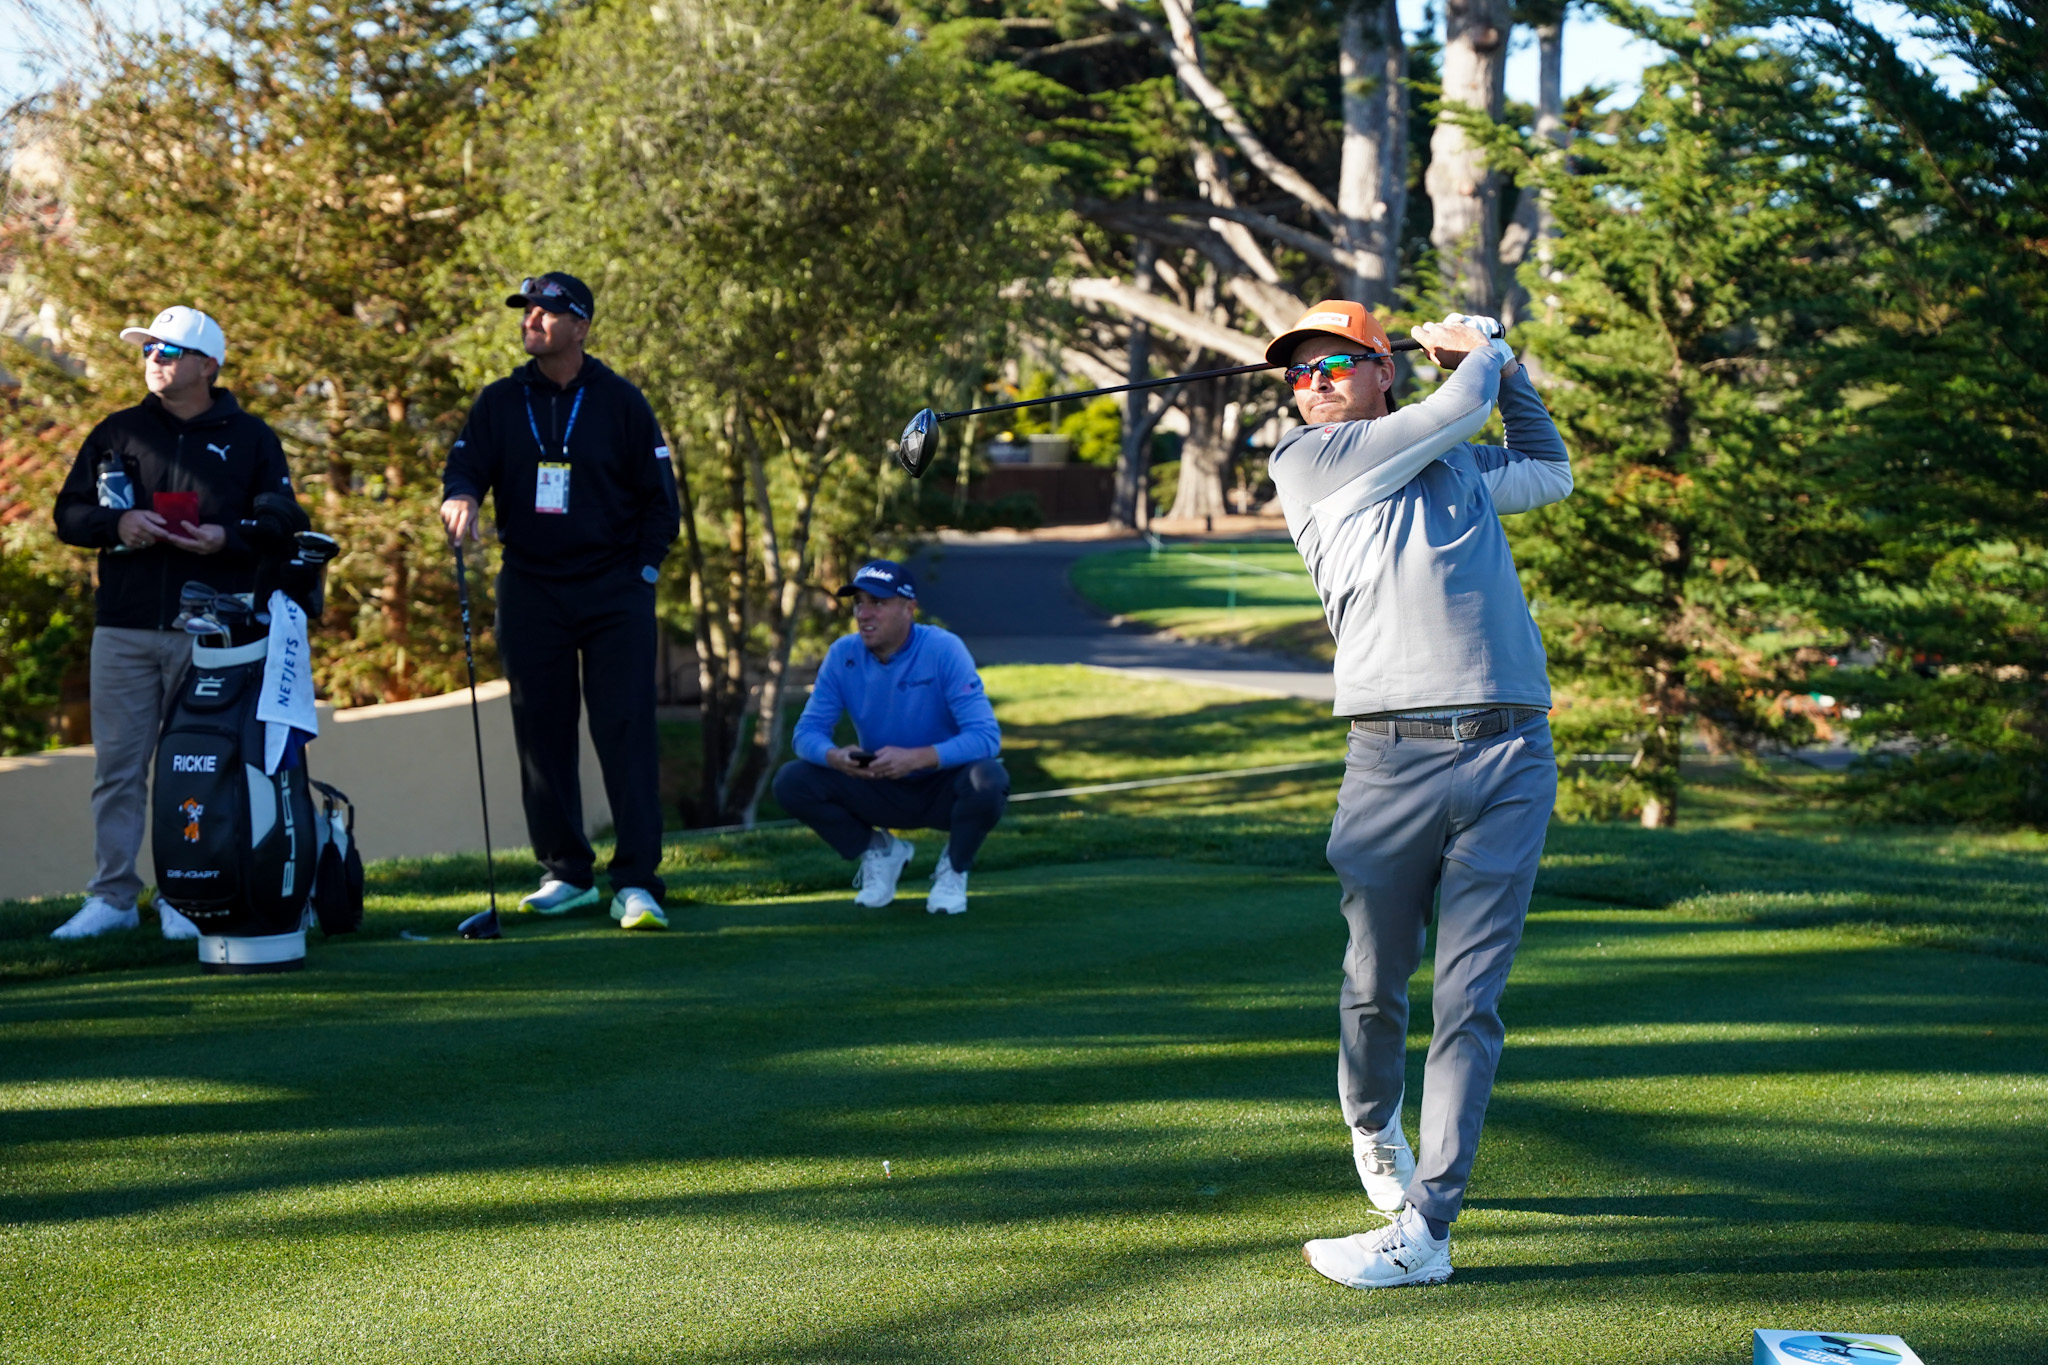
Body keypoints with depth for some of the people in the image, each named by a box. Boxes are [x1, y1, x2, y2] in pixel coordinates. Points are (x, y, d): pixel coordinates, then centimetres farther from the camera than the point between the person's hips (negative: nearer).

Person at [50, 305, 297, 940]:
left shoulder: (250, 437, 8)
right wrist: (116, 523, -7)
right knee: (117, 766, 2)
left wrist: (225, 538, -13)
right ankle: (111, 895, 9)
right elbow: (68, 513, 13)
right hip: (123, 629, 2)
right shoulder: (117, 432, 14)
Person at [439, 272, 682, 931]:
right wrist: (460, 498, -22)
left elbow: (660, 497, 6)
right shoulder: (499, 402, 8)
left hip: (614, 594, -3)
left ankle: (636, 883, -9)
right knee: (541, 733, 5)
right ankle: (567, 875, 16)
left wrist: (642, 571, -1)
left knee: (626, 732, -8)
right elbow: (464, 468, 1)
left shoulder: (620, 402, 2)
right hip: (530, 592, 3)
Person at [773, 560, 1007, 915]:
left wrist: (915, 758, -41)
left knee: (988, 780, -36)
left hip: (943, 787, -3)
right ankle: (880, 851, 8)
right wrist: (836, 756, -32)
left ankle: (954, 866, -3)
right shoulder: (842, 655, -9)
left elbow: (986, 737, -28)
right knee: (790, 781, -17)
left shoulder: (944, 650, -21)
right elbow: (808, 732, -7)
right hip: (880, 790, 4)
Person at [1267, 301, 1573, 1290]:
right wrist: (1481, 357, 20)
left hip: (1510, 759, 2)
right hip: (1392, 756, -2)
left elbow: (1551, 473, 42)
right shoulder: (1304, 462, 6)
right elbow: (1453, 412, 1)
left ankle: (1425, 1229, -6)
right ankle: (1372, 1125, 37)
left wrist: (1507, 370, 32)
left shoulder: (1456, 466, 21)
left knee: (1469, 997, -5)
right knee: (1376, 984, 5)